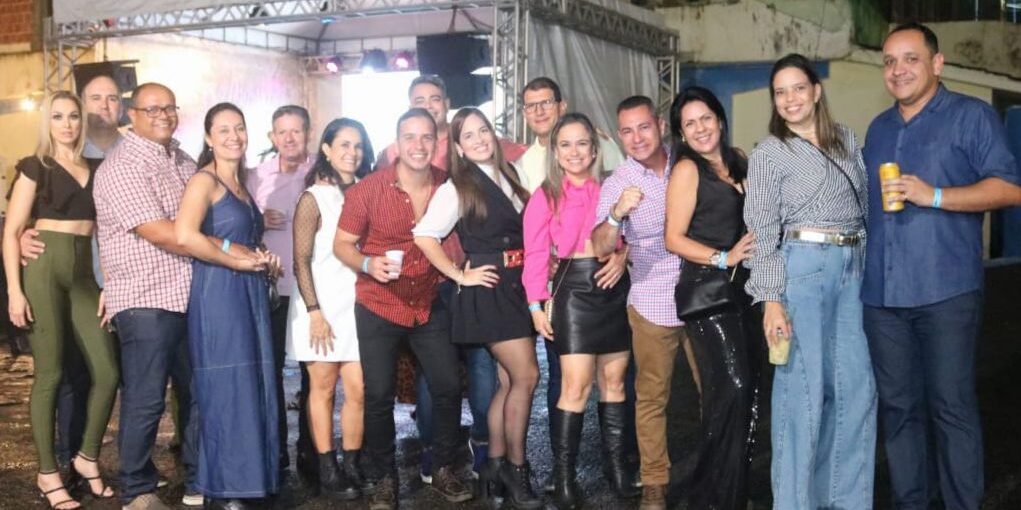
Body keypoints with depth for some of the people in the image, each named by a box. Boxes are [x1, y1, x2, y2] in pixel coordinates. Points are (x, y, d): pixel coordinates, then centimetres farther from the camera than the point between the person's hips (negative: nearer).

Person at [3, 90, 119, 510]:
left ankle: (87, 457, 17)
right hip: (43, 270, -4)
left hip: (84, 275, 4)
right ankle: (47, 473, 8)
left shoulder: (95, 171, 15)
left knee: (107, 372, -2)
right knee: (49, 374, -3)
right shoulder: (35, 167, 2)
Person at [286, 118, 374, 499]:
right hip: (321, 307, -4)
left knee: (358, 389, 0)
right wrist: (314, 312, -14)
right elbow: (301, 262, -9)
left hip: (357, 305, 4)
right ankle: (327, 472, 8)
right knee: (323, 387, 3)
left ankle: (352, 467, 11)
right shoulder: (313, 198, -5)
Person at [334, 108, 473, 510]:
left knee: (448, 388, 4)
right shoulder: (368, 189, -14)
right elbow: (341, 244, -7)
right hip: (377, 307, -2)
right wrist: (368, 264, -26)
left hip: (431, 306, 2)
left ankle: (444, 470, 23)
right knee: (379, 395, 3)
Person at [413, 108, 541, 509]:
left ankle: (495, 467, 18)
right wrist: (459, 276, -12)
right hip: (489, 290, -6)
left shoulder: (509, 176, 12)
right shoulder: (458, 187, -7)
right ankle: (516, 470, 3)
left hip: (519, 285, 6)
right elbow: (425, 236, -13)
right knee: (526, 376, -9)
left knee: (508, 381, 8)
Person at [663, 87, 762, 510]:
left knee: (748, 391, 7)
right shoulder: (687, 169, -3)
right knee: (731, 390, -14)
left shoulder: (739, 163, 14)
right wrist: (724, 258, -17)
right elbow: (674, 239, -8)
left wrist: (752, 254, 2)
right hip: (708, 290, -6)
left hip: (744, 288, 7)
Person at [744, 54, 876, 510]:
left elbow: (863, 206, 18)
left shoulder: (846, 139, 14)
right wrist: (770, 298, -13)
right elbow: (762, 231, -6)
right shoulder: (768, 153, -1)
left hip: (852, 269, 5)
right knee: (803, 386, -3)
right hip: (803, 266, -5)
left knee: (856, 387, 6)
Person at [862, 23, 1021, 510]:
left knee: (951, 405, -3)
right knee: (898, 406, 9)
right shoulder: (878, 129, 18)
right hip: (881, 293, 6)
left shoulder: (971, 116, 0)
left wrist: (934, 196, -19)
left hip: (946, 291, -5)